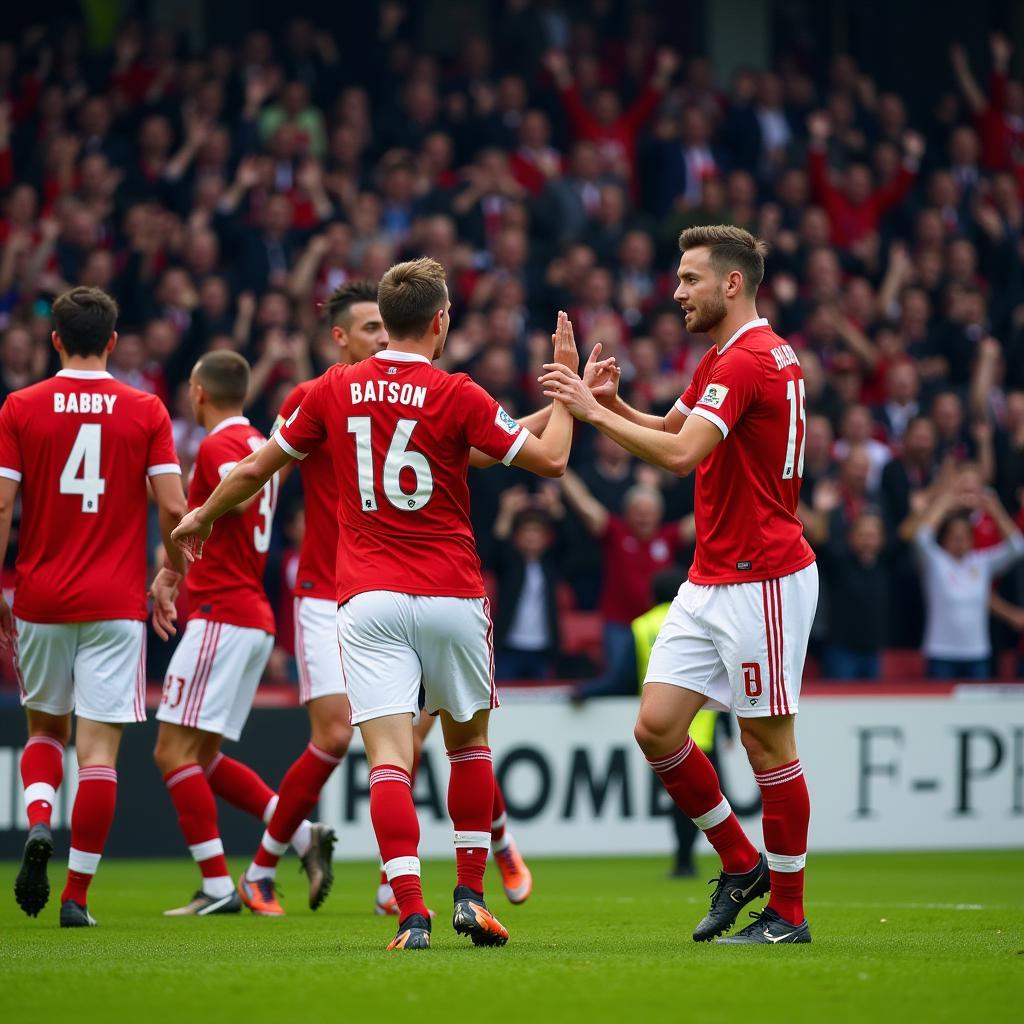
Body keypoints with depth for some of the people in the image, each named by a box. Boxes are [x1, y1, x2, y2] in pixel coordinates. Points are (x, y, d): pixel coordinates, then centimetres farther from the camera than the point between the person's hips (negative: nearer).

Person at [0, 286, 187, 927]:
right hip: (115, 603, -1)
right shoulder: (146, 411, -1)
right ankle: (77, 894, -2)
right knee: (99, 748, 1)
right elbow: (173, 507, -4)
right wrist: (176, 567, 14)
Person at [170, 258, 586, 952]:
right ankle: (471, 894, 17)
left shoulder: (336, 390, 3)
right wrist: (568, 384, 11)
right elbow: (550, 459, -4)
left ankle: (412, 912, -21)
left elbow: (259, 466, 14)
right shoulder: (457, 396, -6)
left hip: (368, 600, 1)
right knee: (468, 741, 20)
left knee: (389, 756, -7)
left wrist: (203, 517, 31)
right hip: (452, 596, -1)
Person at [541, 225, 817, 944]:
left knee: (768, 742, -2)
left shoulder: (750, 360, -17)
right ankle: (741, 865, 17)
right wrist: (616, 403, 6)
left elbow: (680, 453, -27)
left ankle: (788, 912, 8)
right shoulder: (725, 359, 15)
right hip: (710, 581, 9)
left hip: (764, 580, -9)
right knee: (657, 725, 3)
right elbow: (671, 428, 26)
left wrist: (595, 411, -19)